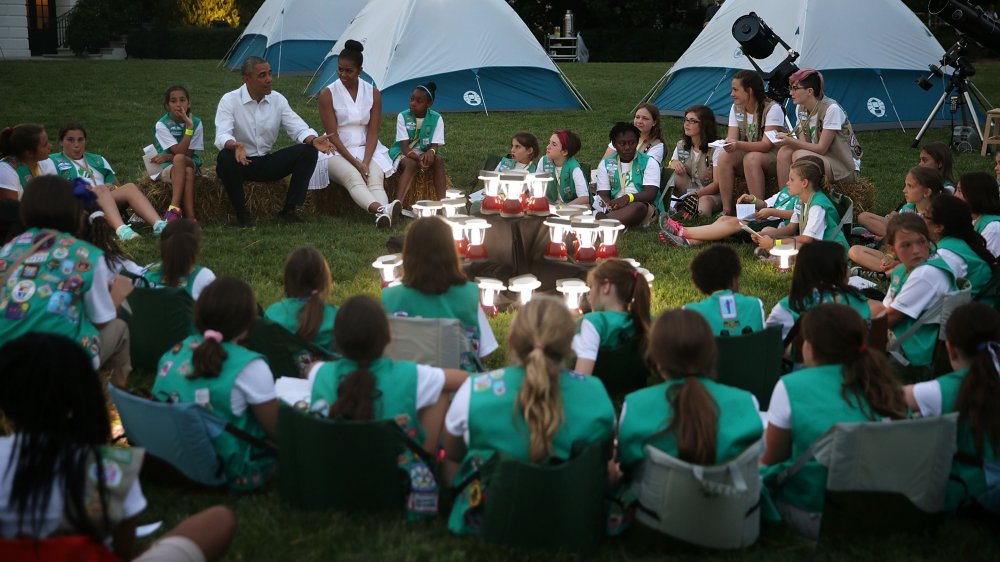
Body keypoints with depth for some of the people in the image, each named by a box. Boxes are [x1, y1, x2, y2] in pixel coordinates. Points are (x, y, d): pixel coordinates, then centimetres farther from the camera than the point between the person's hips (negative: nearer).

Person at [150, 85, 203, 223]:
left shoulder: (196, 123, -3)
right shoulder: (161, 125, -9)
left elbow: (188, 154, -5)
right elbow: (180, 151, -19)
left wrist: (167, 157, -18)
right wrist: (189, 127, -25)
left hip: (191, 164, 2)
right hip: (166, 168, -2)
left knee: (179, 159, -34)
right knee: (187, 172, -35)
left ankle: (174, 209, -38)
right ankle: (190, 216, -43)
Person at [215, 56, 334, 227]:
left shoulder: (277, 100, 4)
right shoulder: (229, 101, -9)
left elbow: (299, 128, 0)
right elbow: (222, 136, -22)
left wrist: (313, 140, -24)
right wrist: (234, 145, -47)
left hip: (268, 164, 4)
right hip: (241, 162, -4)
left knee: (308, 152, -16)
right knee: (225, 158, -39)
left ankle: (288, 210, -11)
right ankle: (241, 213, -20)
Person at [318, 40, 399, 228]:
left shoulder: (373, 93, 6)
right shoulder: (328, 94, -2)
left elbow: (372, 132, 1)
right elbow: (332, 135, -7)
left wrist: (365, 162, -16)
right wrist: (355, 162, -17)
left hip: (367, 149, 3)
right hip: (338, 151, -3)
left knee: (375, 179, -30)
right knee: (353, 178, -34)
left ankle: (384, 215, -59)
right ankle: (382, 209, -62)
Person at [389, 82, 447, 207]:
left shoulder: (436, 118, -7)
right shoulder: (403, 116, -12)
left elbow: (435, 145, -12)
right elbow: (404, 146, -18)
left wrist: (430, 152, -37)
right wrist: (418, 158, -38)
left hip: (423, 151, 3)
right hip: (402, 152, -2)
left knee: (438, 160, -30)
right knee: (411, 164, -36)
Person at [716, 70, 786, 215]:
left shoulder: (772, 109, -17)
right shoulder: (736, 108, 3)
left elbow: (766, 145, -25)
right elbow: (732, 138, -3)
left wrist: (739, 145, -41)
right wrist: (727, 144, -30)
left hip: (774, 160, -6)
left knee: (751, 158, -37)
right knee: (724, 156, -24)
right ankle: (727, 210, -23)